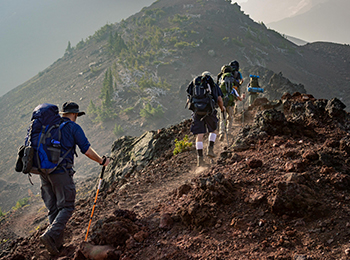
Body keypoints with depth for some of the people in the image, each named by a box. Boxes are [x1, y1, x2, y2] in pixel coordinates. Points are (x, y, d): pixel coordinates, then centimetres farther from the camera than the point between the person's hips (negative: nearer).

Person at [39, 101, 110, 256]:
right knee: (66, 207, -1)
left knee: (53, 209, 12)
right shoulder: (73, 127, -1)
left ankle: (58, 243, 12)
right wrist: (102, 161, 12)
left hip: (43, 172, 6)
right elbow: (87, 150, -3)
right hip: (61, 172, -6)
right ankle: (50, 235, -21)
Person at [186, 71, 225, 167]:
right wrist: (222, 108, 24)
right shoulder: (214, 85, 14)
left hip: (197, 111, 1)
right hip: (209, 111, -1)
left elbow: (188, 100, 17)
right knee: (212, 131, 24)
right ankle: (210, 149, 8)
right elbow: (219, 99, 6)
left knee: (199, 135, 1)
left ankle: (200, 158, -5)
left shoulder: (194, 83, 17)